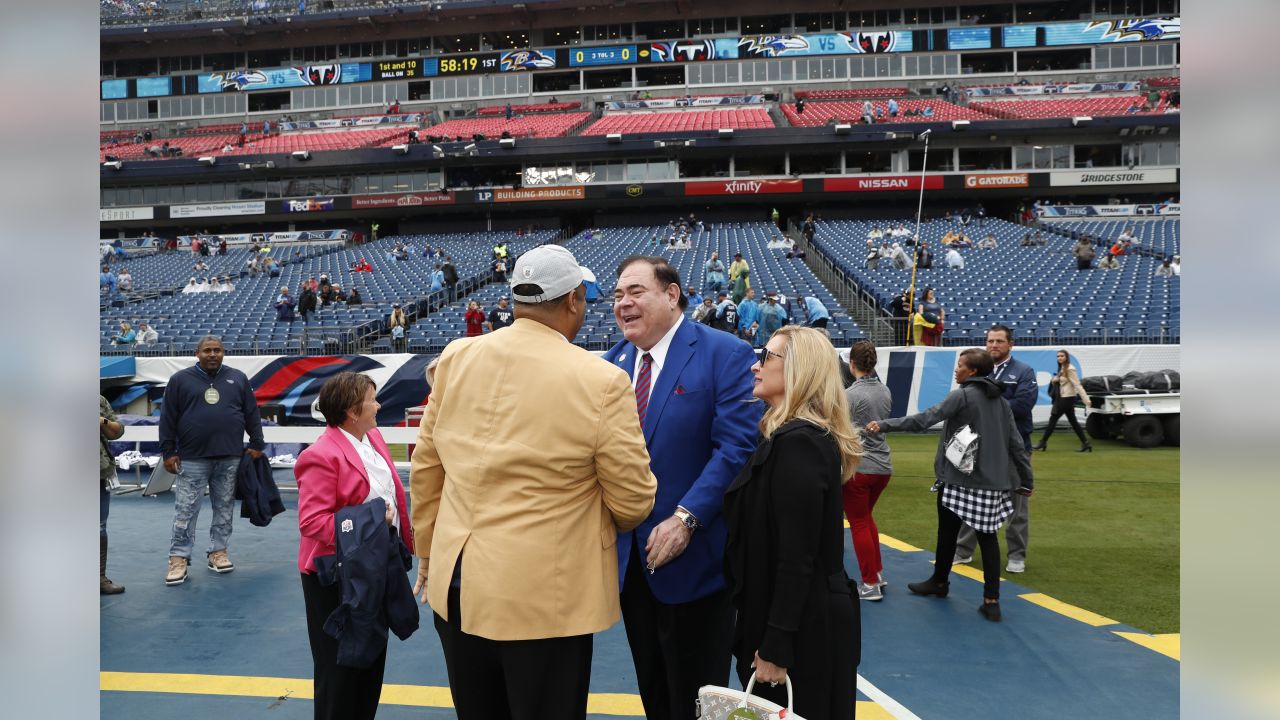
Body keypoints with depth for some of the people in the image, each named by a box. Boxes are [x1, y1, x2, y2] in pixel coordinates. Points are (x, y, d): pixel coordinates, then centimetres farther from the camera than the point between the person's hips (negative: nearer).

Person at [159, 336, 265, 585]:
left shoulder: (238, 379, 8)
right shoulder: (180, 380, 3)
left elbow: (252, 415, 10)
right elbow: (168, 419, 3)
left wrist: (256, 445, 6)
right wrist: (168, 452, -1)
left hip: (230, 458, 2)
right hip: (192, 459, -2)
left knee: (224, 508, 9)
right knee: (185, 510, 0)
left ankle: (218, 551, 20)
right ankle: (179, 558, 8)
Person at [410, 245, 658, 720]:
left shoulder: (456, 358, -2)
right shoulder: (601, 382, -16)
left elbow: (424, 469, 6)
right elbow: (634, 502, -9)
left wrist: (428, 552, 20)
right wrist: (601, 522, 14)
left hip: (455, 584, 5)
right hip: (544, 593, -5)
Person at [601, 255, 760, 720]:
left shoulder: (726, 355, -11)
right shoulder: (612, 362, 8)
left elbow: (737, 447, -18)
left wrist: (686, 518, -25)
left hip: (692, 559, -5)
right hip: (628, 556, 6)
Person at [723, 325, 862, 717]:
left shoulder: (798, 441, -22)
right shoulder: (792, 435, 9)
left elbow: (797, 558, -24)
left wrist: (775, 647, -20)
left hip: (803, 628, -9)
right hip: (803, 618, 9)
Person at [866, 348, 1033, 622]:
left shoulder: (962, 396, -10)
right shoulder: (1000, 400, 9)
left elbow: (924, 419, -20)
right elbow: (1015, 443, 11)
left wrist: (884, 425, -20)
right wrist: (1026, 480, 17)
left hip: (959, 478, -6)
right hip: (993, 481, 6)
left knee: (947, 533, 13)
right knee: (988, 536, 8)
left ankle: (939, 582, 31)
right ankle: (991, 601, 5)